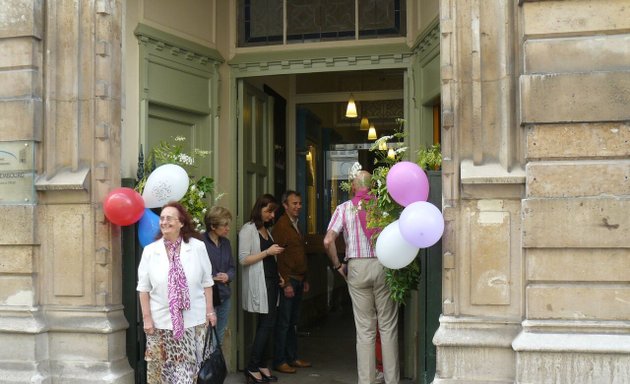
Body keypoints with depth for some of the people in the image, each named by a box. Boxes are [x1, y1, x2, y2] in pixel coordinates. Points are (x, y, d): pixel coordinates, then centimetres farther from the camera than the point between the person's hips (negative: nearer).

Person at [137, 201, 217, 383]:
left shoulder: (198, 247, -1)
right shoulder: (150, 250, -1)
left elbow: (206, 282, 5)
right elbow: (143, 288, 2)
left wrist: (210, 310, 3)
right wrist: (147, 318, -1)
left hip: (193, 320, 0)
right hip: (161, 321, 1)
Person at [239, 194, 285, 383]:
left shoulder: (266, 229, 17)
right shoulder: (248, 230, -8)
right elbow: (243, 259, -15)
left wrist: (278, 275, 13)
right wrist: (267, 252, -18)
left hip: (270, 281, 8)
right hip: (258, 283, -8)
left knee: (265, 324, 8)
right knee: (267, 324, -10)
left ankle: (260, 364, 14)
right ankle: (252, 368, -2)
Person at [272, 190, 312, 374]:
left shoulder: (295, 225, 17)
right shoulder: (281, 225, -12)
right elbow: (278, 257, -16)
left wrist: (304, 280, 19)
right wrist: (285, 283, -18)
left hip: (298, 281, 9)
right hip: (287, 282, -9)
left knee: (293, 322, 14)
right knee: (283, 322, -3)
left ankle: (292, 357, 22)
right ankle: (279, 361, 5)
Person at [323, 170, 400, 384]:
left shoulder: (344, 208, 2)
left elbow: (328, 241, -7)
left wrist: (337, 266, 5)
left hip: (357, 267, 0)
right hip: (384, 265, 0)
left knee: (365, 329, 6)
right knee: (388, 326, 7)